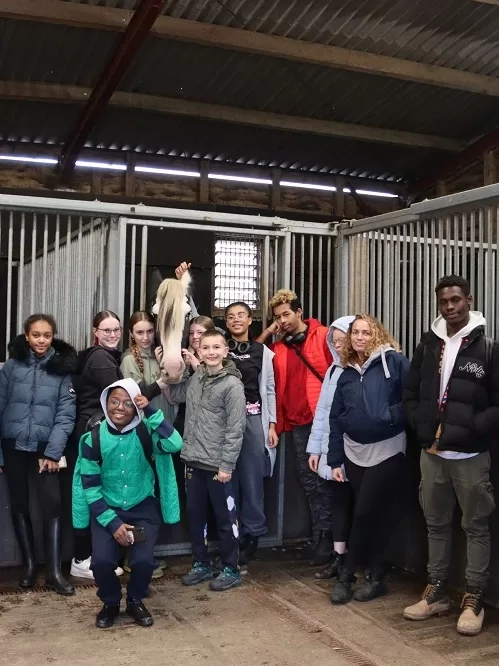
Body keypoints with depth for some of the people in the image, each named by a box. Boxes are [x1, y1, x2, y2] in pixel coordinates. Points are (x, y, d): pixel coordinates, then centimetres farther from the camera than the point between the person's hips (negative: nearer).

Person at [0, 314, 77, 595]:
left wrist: (53, 452, -11)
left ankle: (54, 571, 0)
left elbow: (66, 414, -4)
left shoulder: (62, 369, -1)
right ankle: (29, 565, 23)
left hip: (45, 448, -1)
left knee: (52, 505, -8)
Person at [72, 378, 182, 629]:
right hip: (106, 509, 1)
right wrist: (112, 522, -14)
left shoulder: (146, 432, -9)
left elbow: (174, 445, -29)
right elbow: (90, 486, -6)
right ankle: (110, 603, 13)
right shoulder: (93, 438, -8)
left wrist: (150, 411, -30)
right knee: (102, 561, -20)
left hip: (143, 507, 0)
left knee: (143, 560, -20)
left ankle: (135, 601, 14)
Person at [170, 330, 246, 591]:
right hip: (193, 461, 6)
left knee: (225, 518, 6)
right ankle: (201, 564, 30)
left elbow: (235, 429, -14)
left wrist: (227, 465, -16)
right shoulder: (194, 378, 6)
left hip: (218, 464, -6)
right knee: (195, 515, 15)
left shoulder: (232, 384, -12)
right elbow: (175, 392, 24)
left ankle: (231, 570, 20)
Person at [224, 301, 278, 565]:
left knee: (252, 478, 1)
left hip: (254, 419, 0)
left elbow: (269, 390, 8)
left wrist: (272, 425, 2)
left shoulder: (263, 352, 8)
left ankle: (251, 535, 14)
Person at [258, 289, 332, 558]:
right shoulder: (278, 347, 11)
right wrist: (267, 333, 4)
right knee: (309, 481, 10)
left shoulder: (323, 336, -1)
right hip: (298, 421, 5)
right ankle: (320, 540, 21)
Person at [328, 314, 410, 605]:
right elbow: (335, 418, 11)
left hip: (387, 450, -5)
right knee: (371, 515, 10)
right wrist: (335, 460, 9)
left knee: (365, 514, -3)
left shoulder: (394, 361, -7)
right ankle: (376, 577, 22)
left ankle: (347, 576, 13)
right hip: (355, 452, 5)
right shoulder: (346, 373, 10)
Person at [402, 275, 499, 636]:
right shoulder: (427, 347, 7)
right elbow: (411, 394, 11)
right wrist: (424, 431, -3)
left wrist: (463, 433, -17)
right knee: (437, 523, 14)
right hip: (432, 453, 4)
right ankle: (437, 592, 26)